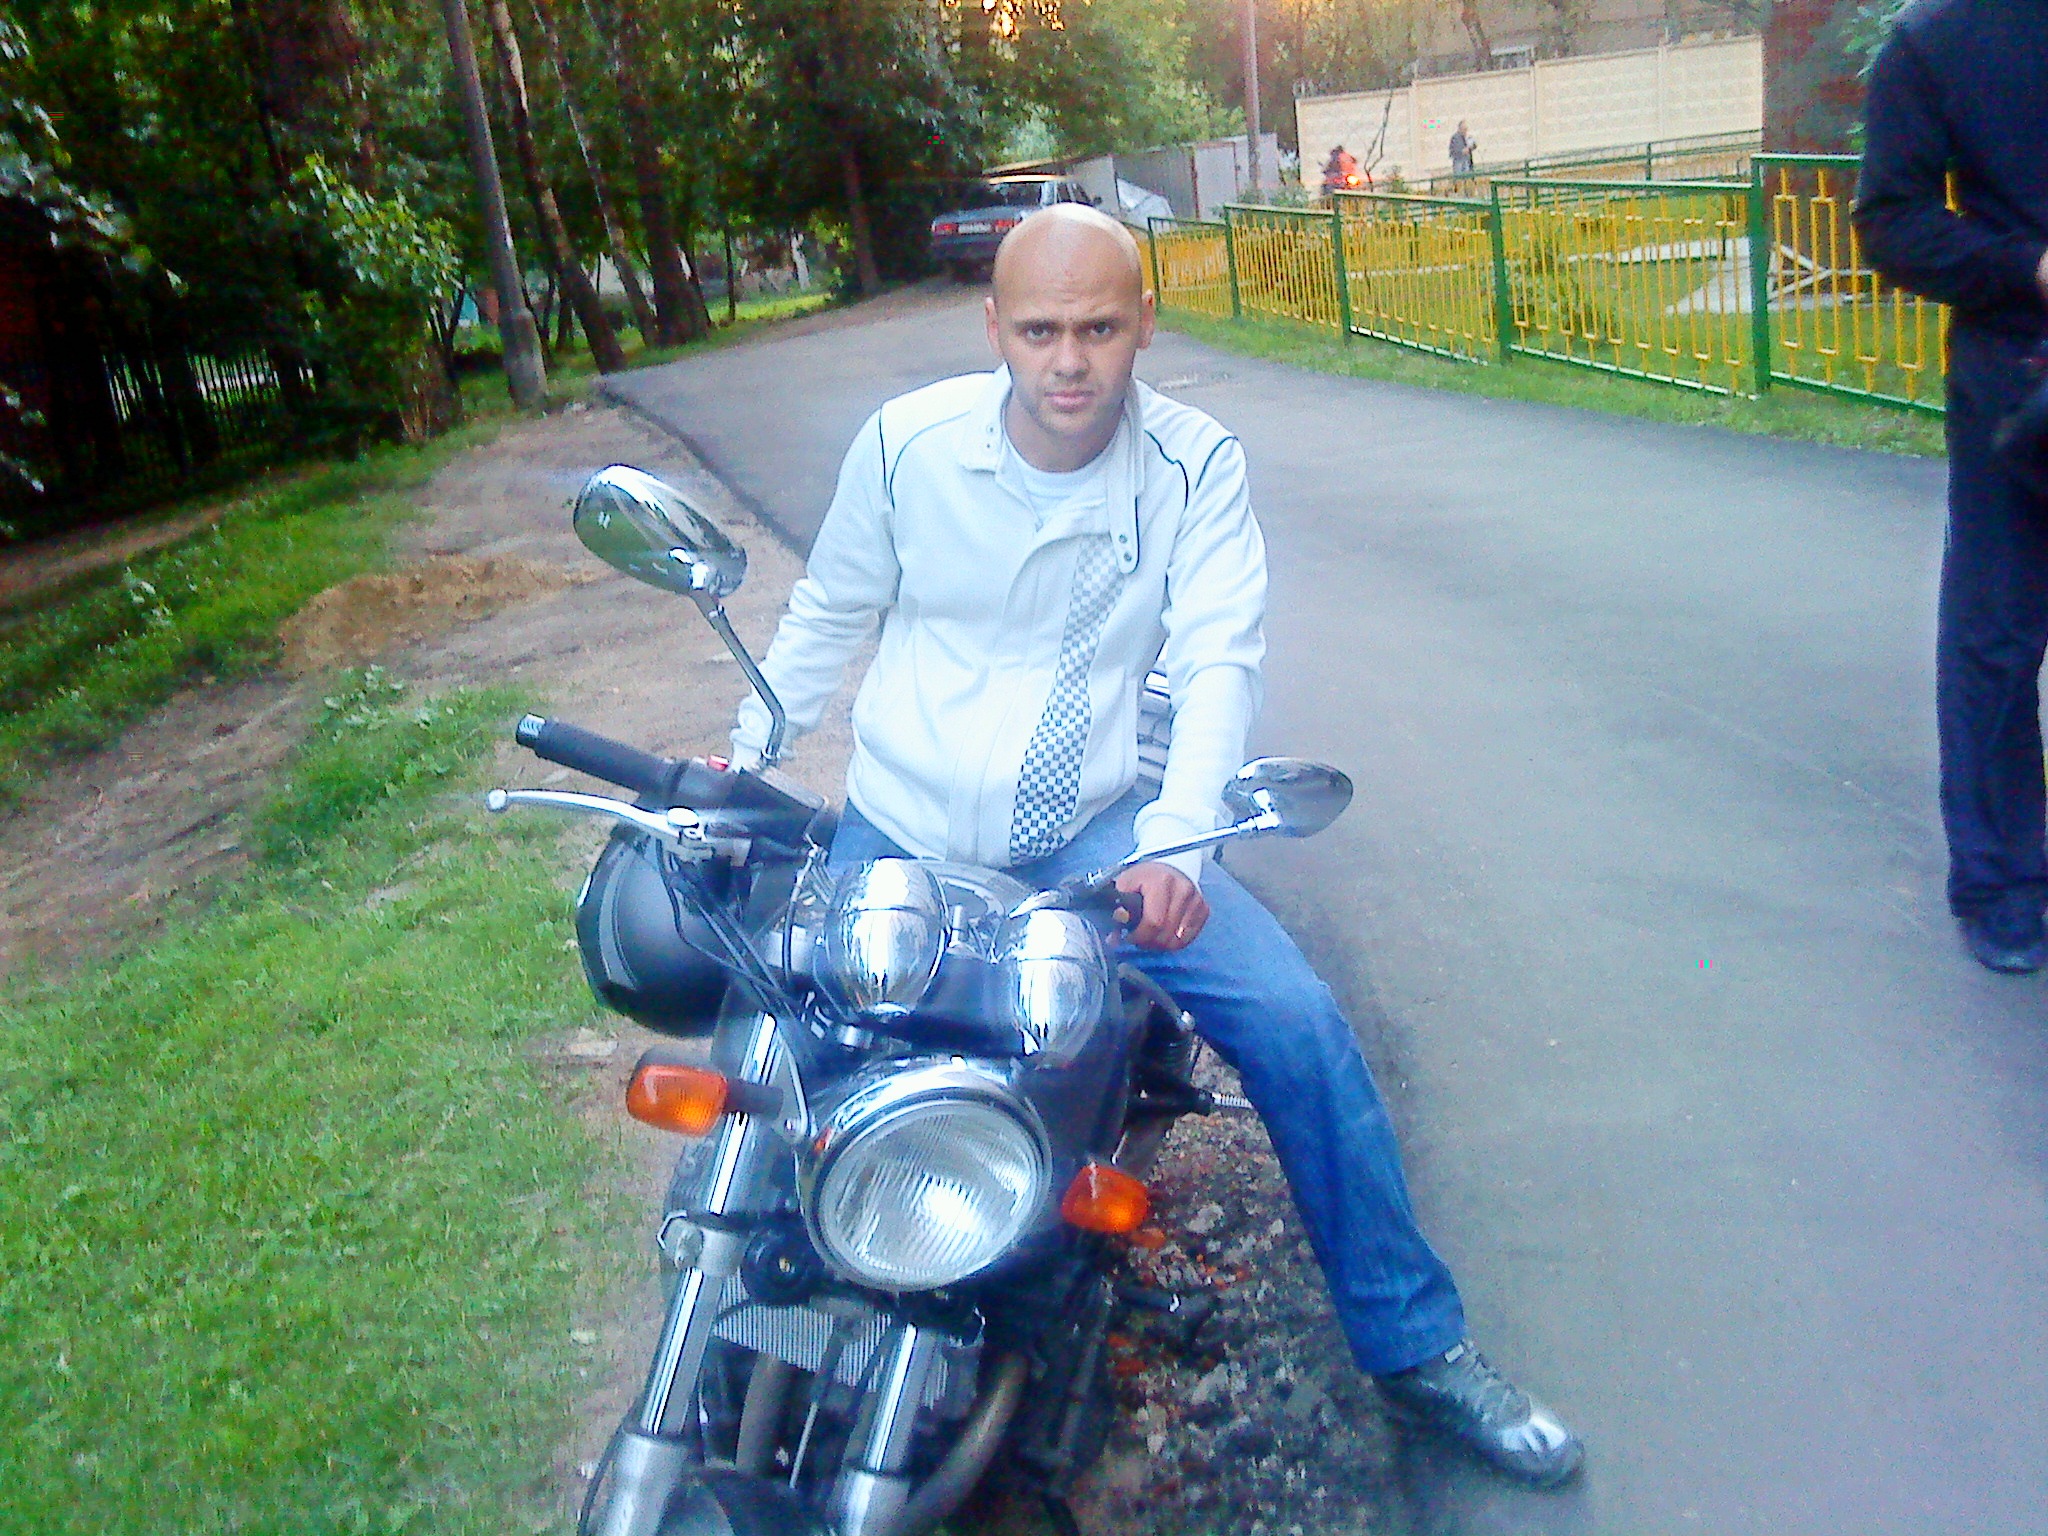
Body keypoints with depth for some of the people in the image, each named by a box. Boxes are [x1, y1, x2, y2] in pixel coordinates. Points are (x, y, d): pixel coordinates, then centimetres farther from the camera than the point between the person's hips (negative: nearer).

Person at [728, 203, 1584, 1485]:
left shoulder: (1196, 465, -6)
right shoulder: (908, 443, -5)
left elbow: (1220, 660, -15)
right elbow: (827, 616, 11)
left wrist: (1172, 845, -31)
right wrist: (742, 768, 10)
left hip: (1091, 837, -1)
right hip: (899, 838, 1)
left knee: (1297, 1021, -15)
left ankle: (1414, 1344, 5)